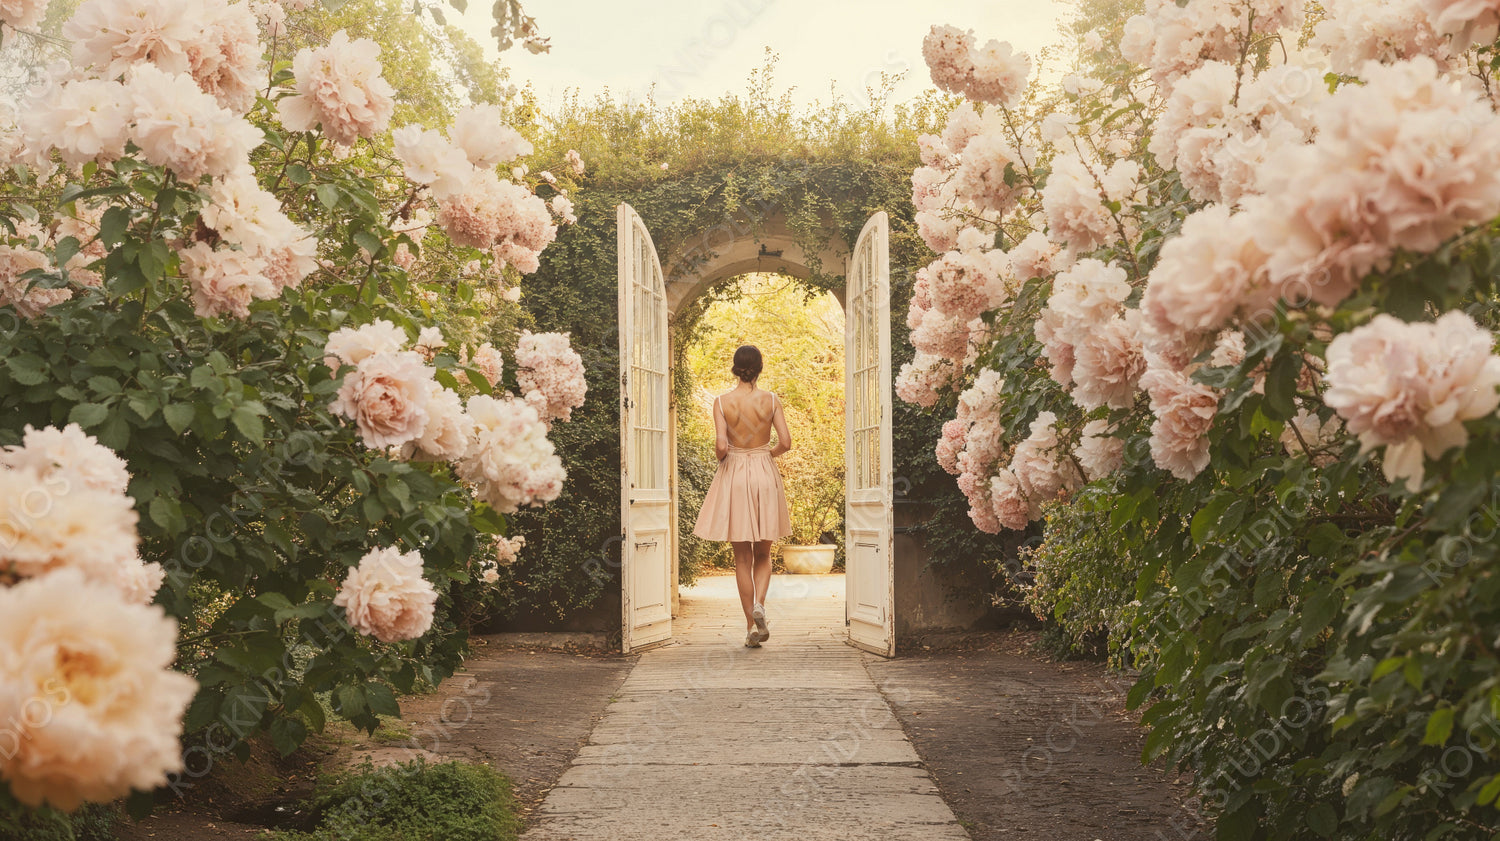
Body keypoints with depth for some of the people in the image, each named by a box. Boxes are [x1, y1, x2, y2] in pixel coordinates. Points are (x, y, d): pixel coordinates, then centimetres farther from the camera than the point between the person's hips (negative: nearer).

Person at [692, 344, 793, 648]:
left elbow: (721, 445, -15)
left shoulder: (722, 401, -6)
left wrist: (721, 458, 7)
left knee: (742, 557, 7)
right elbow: (785, 442, -7)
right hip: (765, 475, 1)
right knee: (763, 554, 14)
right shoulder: (770, 400, -3)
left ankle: (751, 626, 6)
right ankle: (759, 604, -11)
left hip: (733, 475, -1)